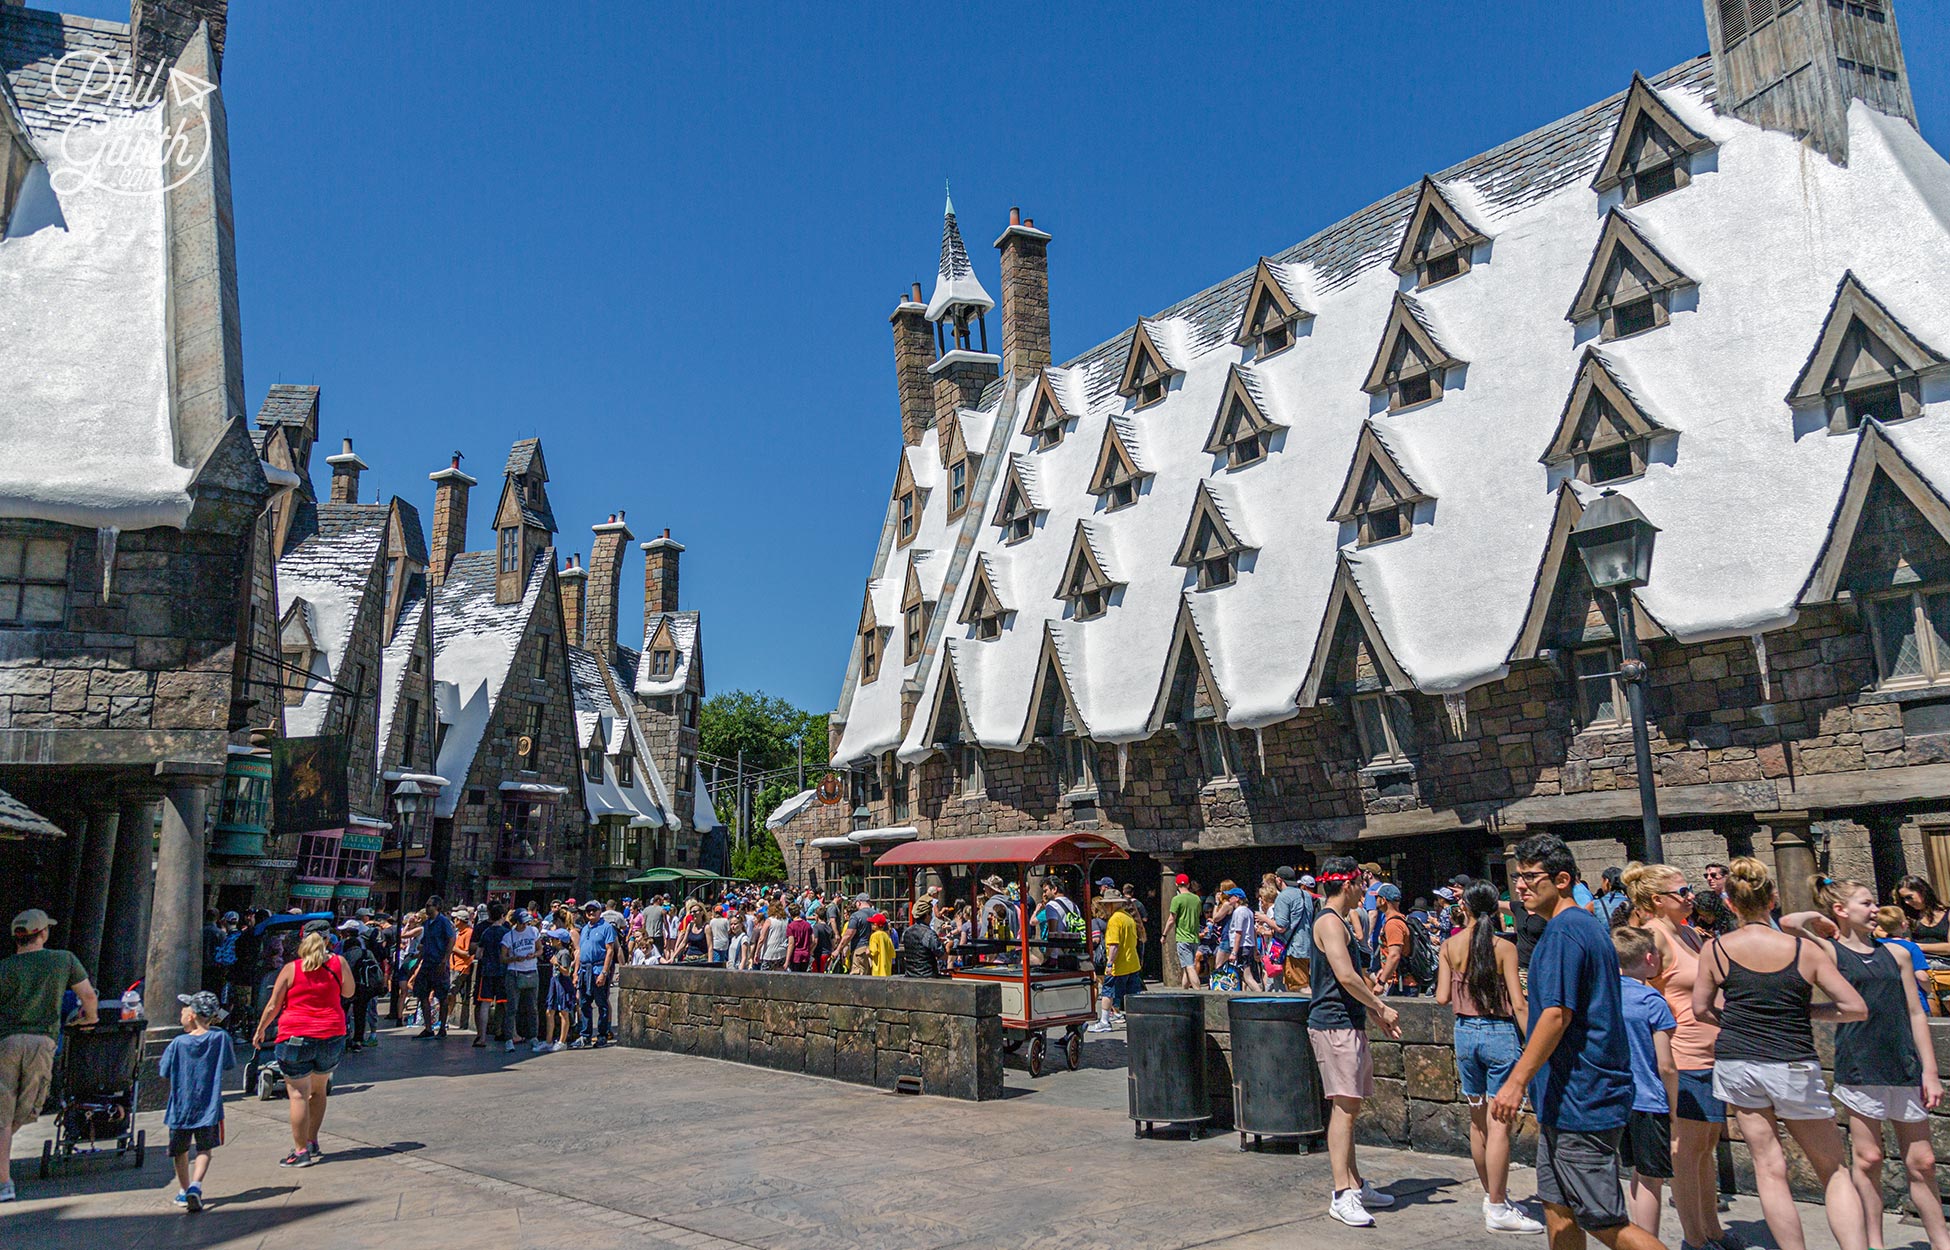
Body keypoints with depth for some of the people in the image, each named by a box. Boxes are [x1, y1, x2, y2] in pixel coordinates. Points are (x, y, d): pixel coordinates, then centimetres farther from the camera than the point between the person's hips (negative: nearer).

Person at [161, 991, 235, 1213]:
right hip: (209, 1107, 0)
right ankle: (195, 1185, -10)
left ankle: (184, 1190, 28)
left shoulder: (178, 1043, -11)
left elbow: (165, 1074, -3)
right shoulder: (220, 1037, -9)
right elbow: (229, 1065, 1)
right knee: (204, 1149, 12)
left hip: (180, 1106, 0)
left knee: (180, 1150, 21)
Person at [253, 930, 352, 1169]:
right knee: (319, 1089, 20)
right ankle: (312, 1142, 26)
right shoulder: (338, 963, 2)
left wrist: (260, 1030, 16)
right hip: (332, 1037, 3)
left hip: (296, 1037, -3)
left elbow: (272, 1007, 0)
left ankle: (301, 1151, -1)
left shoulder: (291, 969, -2)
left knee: (299, 1095, -1)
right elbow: (348, 992, 17)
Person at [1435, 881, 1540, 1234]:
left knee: (1477, 1122, 15)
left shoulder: (1450, 946, 0)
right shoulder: (1504, 947, -9)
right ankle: (1497, 1209, 1)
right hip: (1500, 1033, -4)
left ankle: (1493, 1196, 27)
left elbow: (1442, 997, 0)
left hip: (1465, 1031, 4)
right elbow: (1518, 1003, -12)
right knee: (1499, 1124, -1)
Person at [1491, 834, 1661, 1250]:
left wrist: (1518, 1080, -20)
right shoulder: (1590, 925, 15)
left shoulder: (1563, 931, -17)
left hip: (1579, 1101, -10)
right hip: (1568, 1100, 10)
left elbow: (1557, 1013, -23)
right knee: (1558, 1207, 15)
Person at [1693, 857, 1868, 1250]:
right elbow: (1856, 1008, -6)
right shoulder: (1805, 949, -6)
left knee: (1768, 1167, 8)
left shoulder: (1716, 949, -3)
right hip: (1793, 1067, -1)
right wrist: (1808, 1011, 9)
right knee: (1834, 1170, 13)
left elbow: (1701, 1008, 6)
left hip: (1735, 1065, 1)